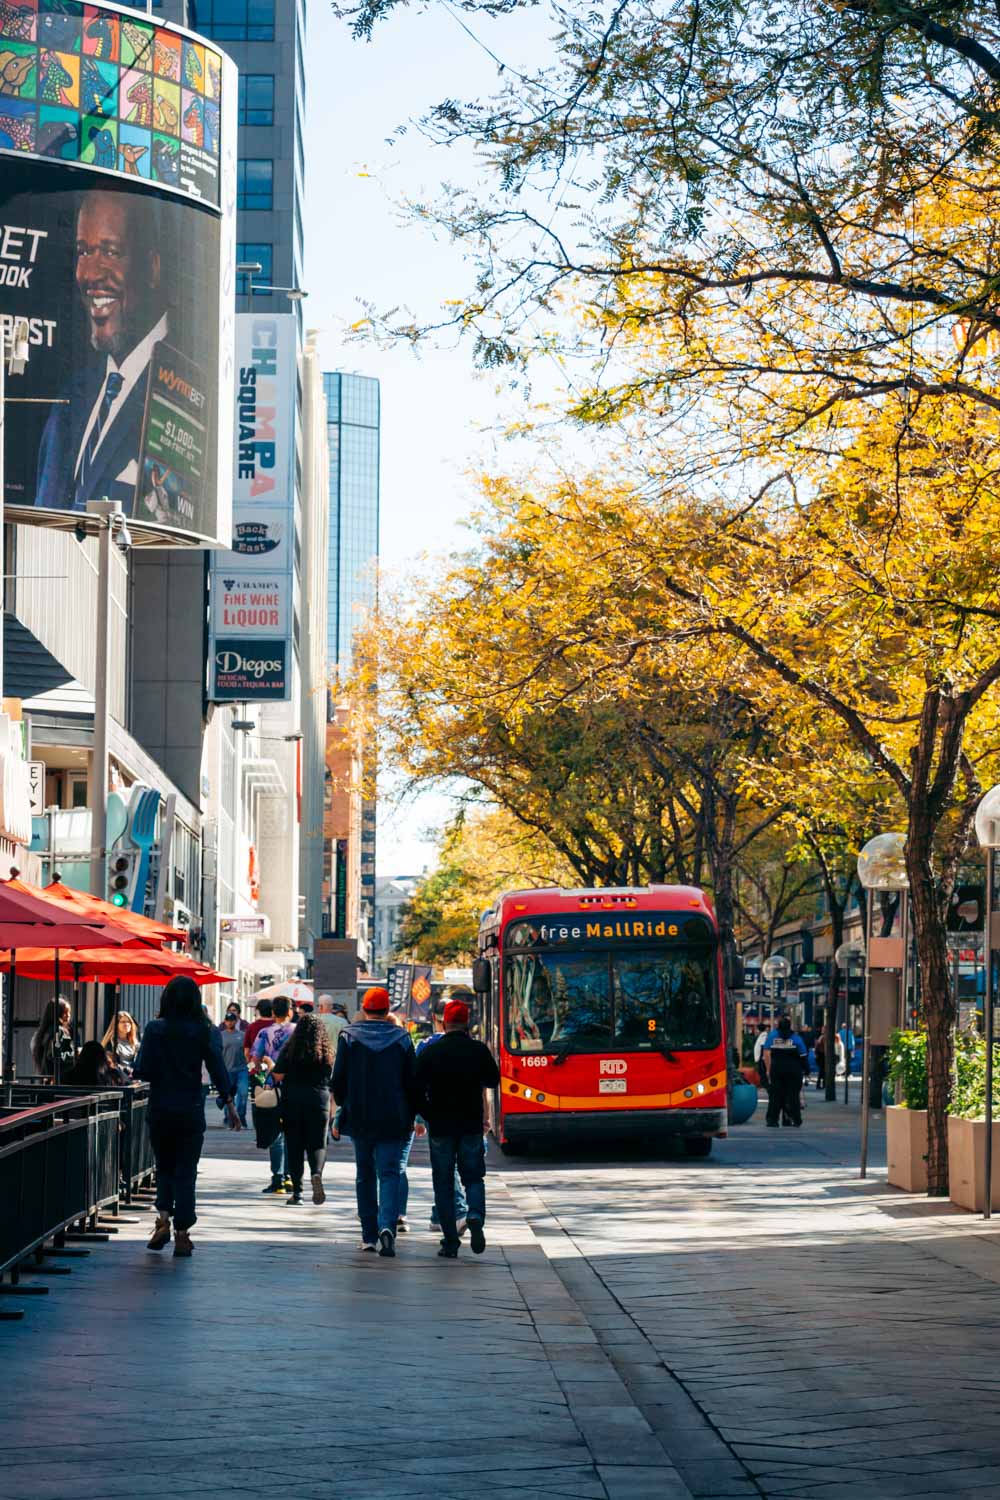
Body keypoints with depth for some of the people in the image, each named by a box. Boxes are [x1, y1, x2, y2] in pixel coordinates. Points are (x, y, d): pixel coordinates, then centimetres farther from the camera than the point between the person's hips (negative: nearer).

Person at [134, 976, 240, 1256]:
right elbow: (217, 1068, -8)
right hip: (191, 1111, 0)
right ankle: (181, 1234, 3)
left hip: (160, 1109, 0)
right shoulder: (204, 1031, -4)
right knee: (186, 1171, 7)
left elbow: (142, 1071, -8)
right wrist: (229, 1103, -4)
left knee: (164, 1167, 17)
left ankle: (163, 1218, -4)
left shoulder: (155, 1029, -4)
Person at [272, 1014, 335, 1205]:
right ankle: (316, 1173, -25)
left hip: (292, 1101, -1)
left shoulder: (290, 1049, -3)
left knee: (294, 1146, 6)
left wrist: (271, 1066, 15)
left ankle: (297, 1191, 4)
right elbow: (332, 1080, 5)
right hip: (319, 1101, 1)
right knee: (317, 1144, 6)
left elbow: (278, 1076, -7)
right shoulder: (327, 1052, 2)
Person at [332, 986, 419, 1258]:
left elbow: (338, 1079, -2)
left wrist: (343, 1104, 16)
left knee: (365, 1175, 13)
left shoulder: (349, 1036, -2)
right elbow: (413, 1081, 1)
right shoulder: (401, 1038, -1)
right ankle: (387, 1225, -24)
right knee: (389, 1173, -1)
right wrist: (410, 1116, 10)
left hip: (360, 1119, 1)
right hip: (393, 1121, -1)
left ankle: (369, 1235, 15)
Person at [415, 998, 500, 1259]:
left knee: (444, 1184, 7)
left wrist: (429, 1117, 10)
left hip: (440, 1128, 0)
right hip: (471, 1126, 0)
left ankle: (450, 1242, 3)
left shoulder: (429, 1052, -5)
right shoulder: (479, 1050, -3)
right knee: (473, 1178, 13)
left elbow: (418, 1091, -3)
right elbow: (493, 1081, 11)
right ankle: (476, 1216, -17)